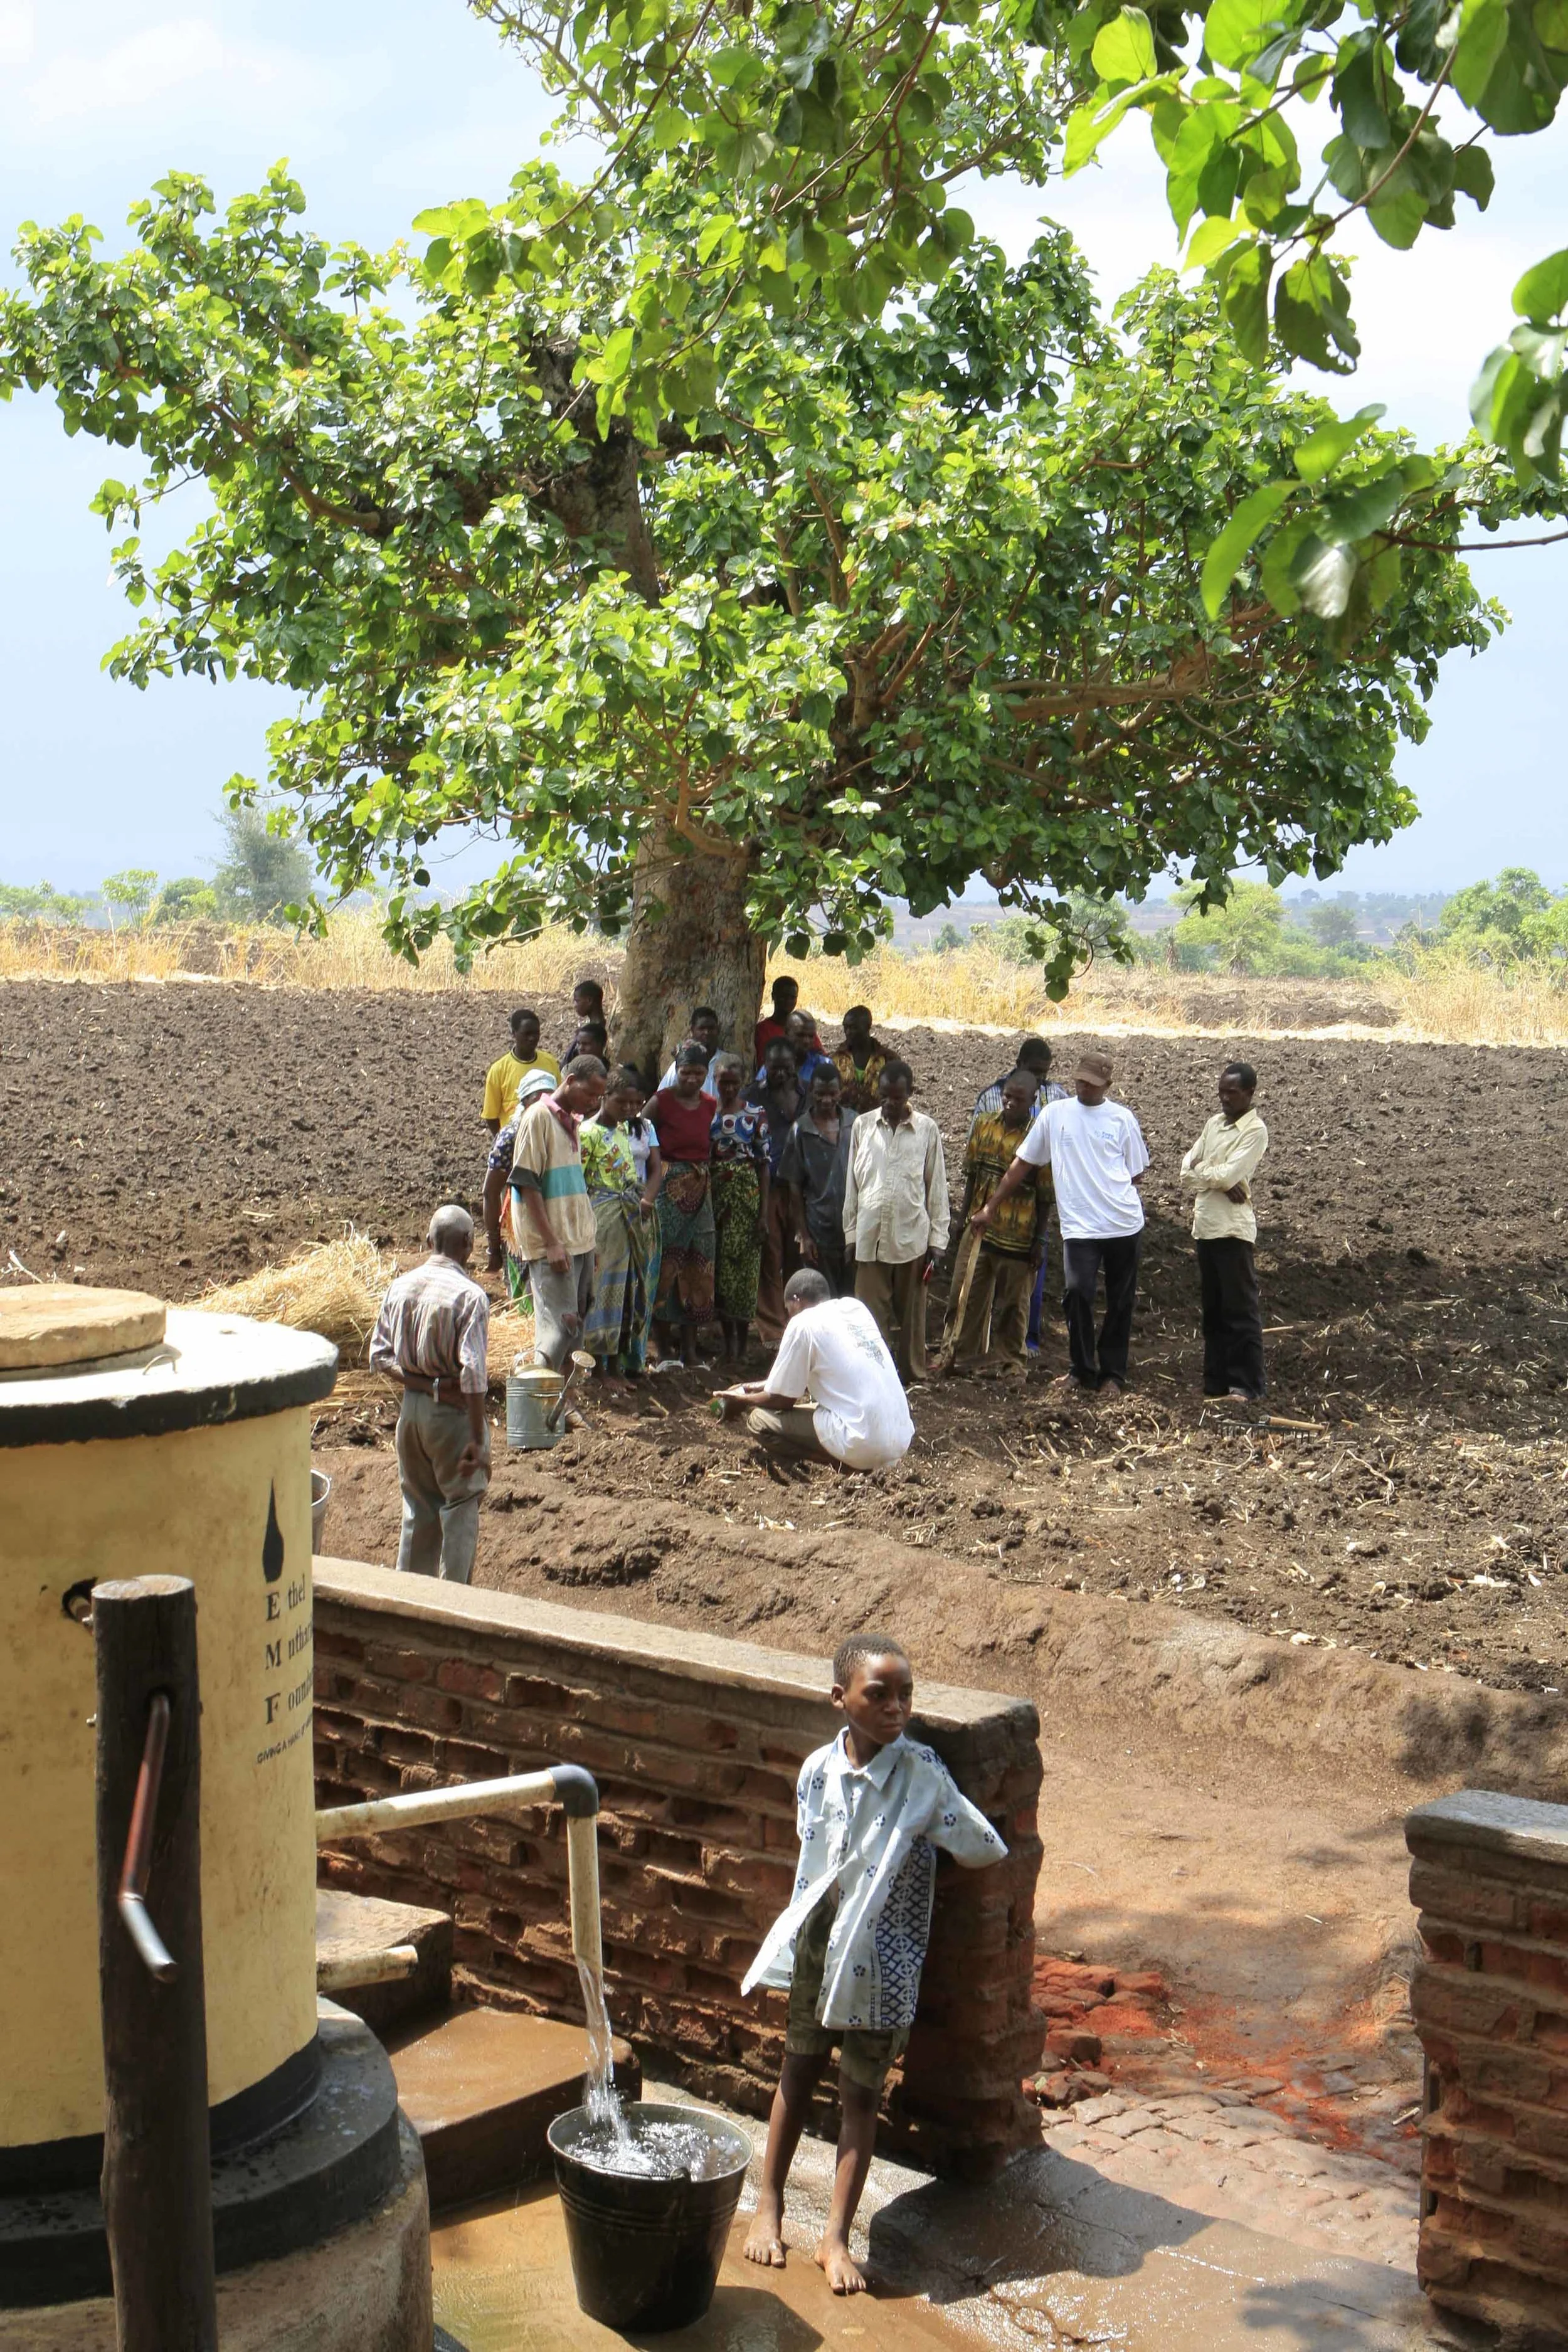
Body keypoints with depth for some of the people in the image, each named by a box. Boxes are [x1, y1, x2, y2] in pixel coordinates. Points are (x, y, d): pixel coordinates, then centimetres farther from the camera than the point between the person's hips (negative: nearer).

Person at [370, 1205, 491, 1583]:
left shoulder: (399, 1286, 2)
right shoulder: (469, 1295, -16)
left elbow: (379, 1356, 1)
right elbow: (472, 1372, -21)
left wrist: (422, 1383, -5)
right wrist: (478, 1440, -18)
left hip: (411, 1407, 6)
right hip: (454, 1412, -6)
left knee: (418, 1504, 17)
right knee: (460, 1504, 8)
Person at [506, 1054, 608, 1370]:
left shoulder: (573, 1121, 16)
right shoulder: (538, 1117, -9)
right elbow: (527, 1184, -14)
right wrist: (552, 1242, -19)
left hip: (579, 1240, 8)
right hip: (552, 1245, -8)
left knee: (578, 1320, 7)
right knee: (560, 1324, -14)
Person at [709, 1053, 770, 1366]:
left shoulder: (755, 1115, 2)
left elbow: (764, 1165, 1)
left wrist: (764, 1211, -4)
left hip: (746, 1193, -2)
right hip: (714, 1194, 2)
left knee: (744, 1262, -4)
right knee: (720, 1263, 2)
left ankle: (742, 1333, 7)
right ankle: (730, 1337, 10)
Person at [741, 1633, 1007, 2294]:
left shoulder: (922, 1774, -17)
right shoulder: (818, 1771, -7)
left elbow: (985, 1850, -13)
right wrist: (804, 1923, 11)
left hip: (879, 1956, -3)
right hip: (815, 1941, 3)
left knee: (860, 2091, 7)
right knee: (798, 2072, 18)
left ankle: (836, 2237, 16)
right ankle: (769, 2205, 32)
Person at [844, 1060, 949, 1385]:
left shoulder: (927, 1129, 1)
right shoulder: (863, 1125, 5)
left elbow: (937, 1187, 3)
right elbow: (852, 1183, 9)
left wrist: (937, 1238, 0)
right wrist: (850, 1233, 7)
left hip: (912, 1237, -1)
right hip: (870, 1236, 1)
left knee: (912, 1314, 7)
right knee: (872, 1314, 1)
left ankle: (913, 1376, 17)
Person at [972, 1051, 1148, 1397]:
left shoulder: (1122, 1118, 4)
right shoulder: (1055, 1114, 5)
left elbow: (1136, 1174, 13)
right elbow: (1022, 1164, 9)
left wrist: (1118, 1196, -3)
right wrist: (991, 1207, 9)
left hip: (1125, 1225, 1)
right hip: (1078, 1226, -1)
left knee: (1120, 1302, 8)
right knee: (1077, 1293, -16)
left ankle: (1113, 1372, 22)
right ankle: (1082, 1370, 0)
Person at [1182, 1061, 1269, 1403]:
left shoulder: (1255, 1131, -9)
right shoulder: (1214, 1123, 13)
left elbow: (1227, 1175, -19)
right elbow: (1187, 1168, 7)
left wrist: (1200, 1169, -1)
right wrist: (1219, 1182, -9)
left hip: (1233, 1228, -8)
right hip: (1205, 1225, 8)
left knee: (1241, 1309, -3)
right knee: (1213, 1307, 13)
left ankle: (1249, 1384, 1)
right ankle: (1218, 1378, 20)